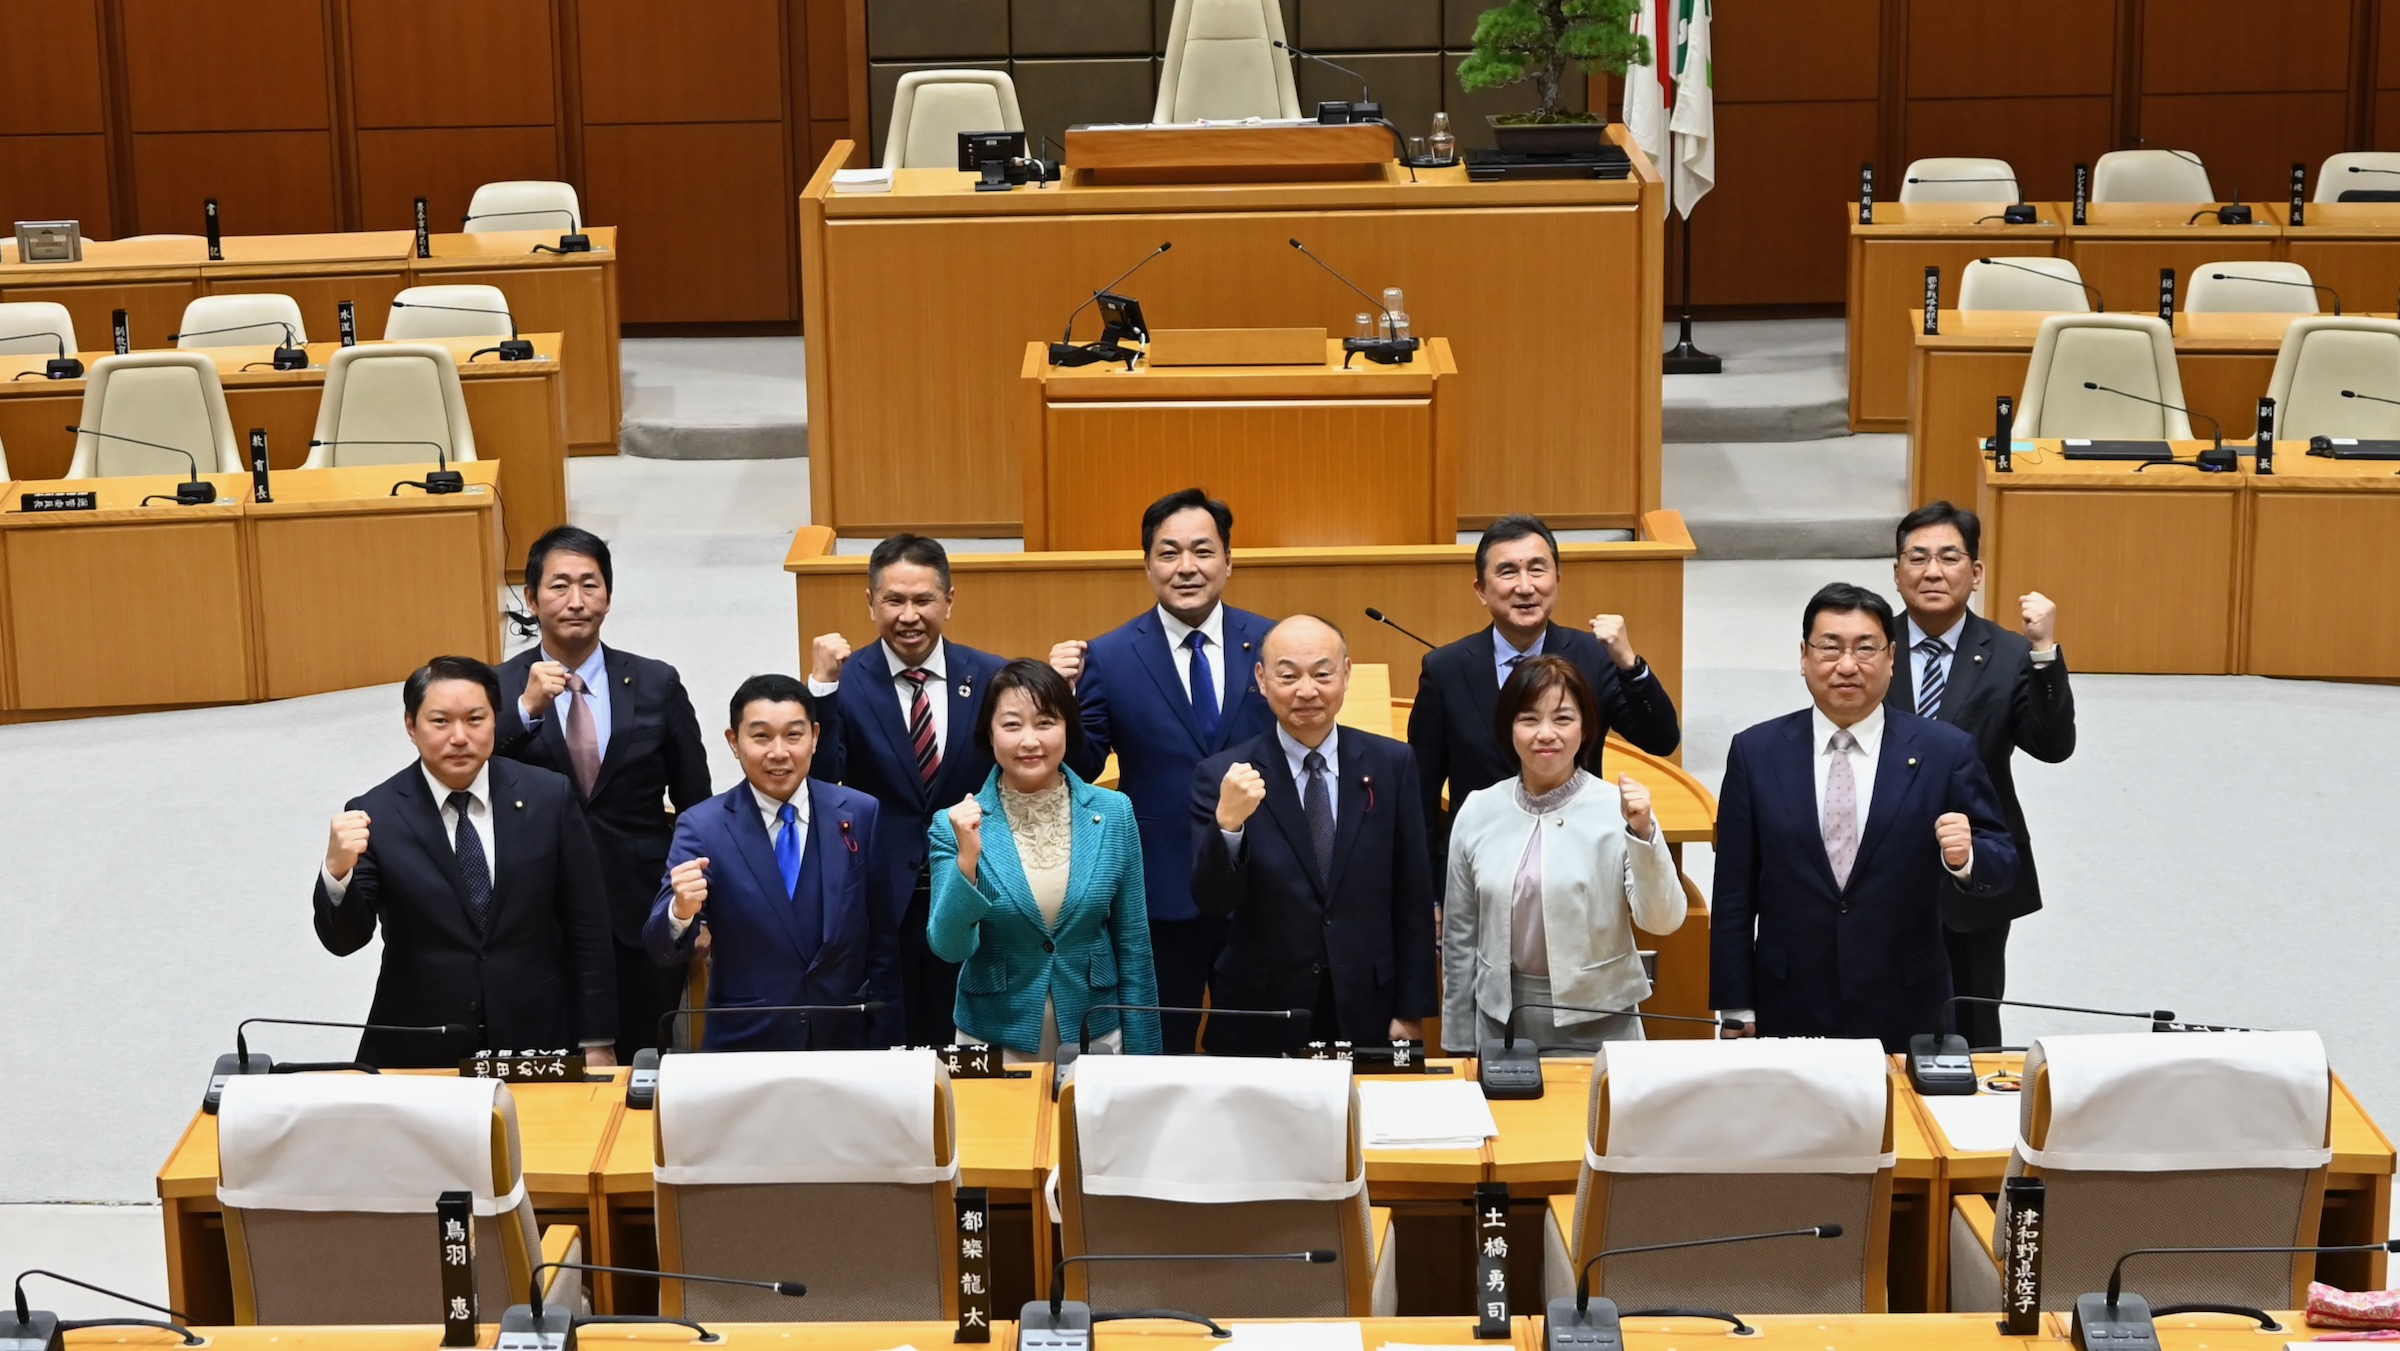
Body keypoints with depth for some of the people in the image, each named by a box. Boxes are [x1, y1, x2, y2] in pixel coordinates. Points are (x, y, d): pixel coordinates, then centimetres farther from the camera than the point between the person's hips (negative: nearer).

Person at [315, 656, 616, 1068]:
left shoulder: (548, 797, -3)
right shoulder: (375, 815, -6)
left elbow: (587, 928, 2)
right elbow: (344, 940, -11)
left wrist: (596, 1044, 1)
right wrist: (337, 870, -31)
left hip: (537, 1045, 1)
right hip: (418, 1056, -1)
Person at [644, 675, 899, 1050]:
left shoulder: (861, 815, -4)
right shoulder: (702, 827, -8)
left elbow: (883, 945, 2)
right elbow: (663, 951, -14)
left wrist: (883, 1053, 1)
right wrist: (681, 912, -35)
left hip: (844, 1045, 2)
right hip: (744, 1048, -2)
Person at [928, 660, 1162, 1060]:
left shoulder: (1113, 814, -4)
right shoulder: (958, 824, -8)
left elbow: (1133, 946, 1)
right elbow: (950, 947, -13)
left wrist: (1142, 1058, 2)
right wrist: (967, 859, -26)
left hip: (1094, 1037, 1)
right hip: (993, 1042, -1)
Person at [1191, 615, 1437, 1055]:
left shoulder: (1391, 765, -1)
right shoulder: (1223, 775, -6)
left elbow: (1413, 899, 3)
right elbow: (1212, 900, -12)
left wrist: (1412, 1011, 3)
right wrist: (1227, 821, -29)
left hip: (1366, 1017, 1)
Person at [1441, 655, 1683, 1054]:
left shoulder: (1617, 809, -9)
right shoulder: (1478, 812, 0)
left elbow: (1662, 921, -13)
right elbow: (1460, 937, 8)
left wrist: (1642, 832, -26)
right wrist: (1460, 1043, 10)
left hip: (1597, 1025, -2)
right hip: (1502, 1023, 3)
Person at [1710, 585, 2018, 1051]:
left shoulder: (1945, 751, -2)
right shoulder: (1756, 752, 0)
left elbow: (2000, 867, 0)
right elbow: (1733, 897, 2)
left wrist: (1965, 856, -22)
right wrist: (1737, 1010, -1)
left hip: (1904, 1015, 0)